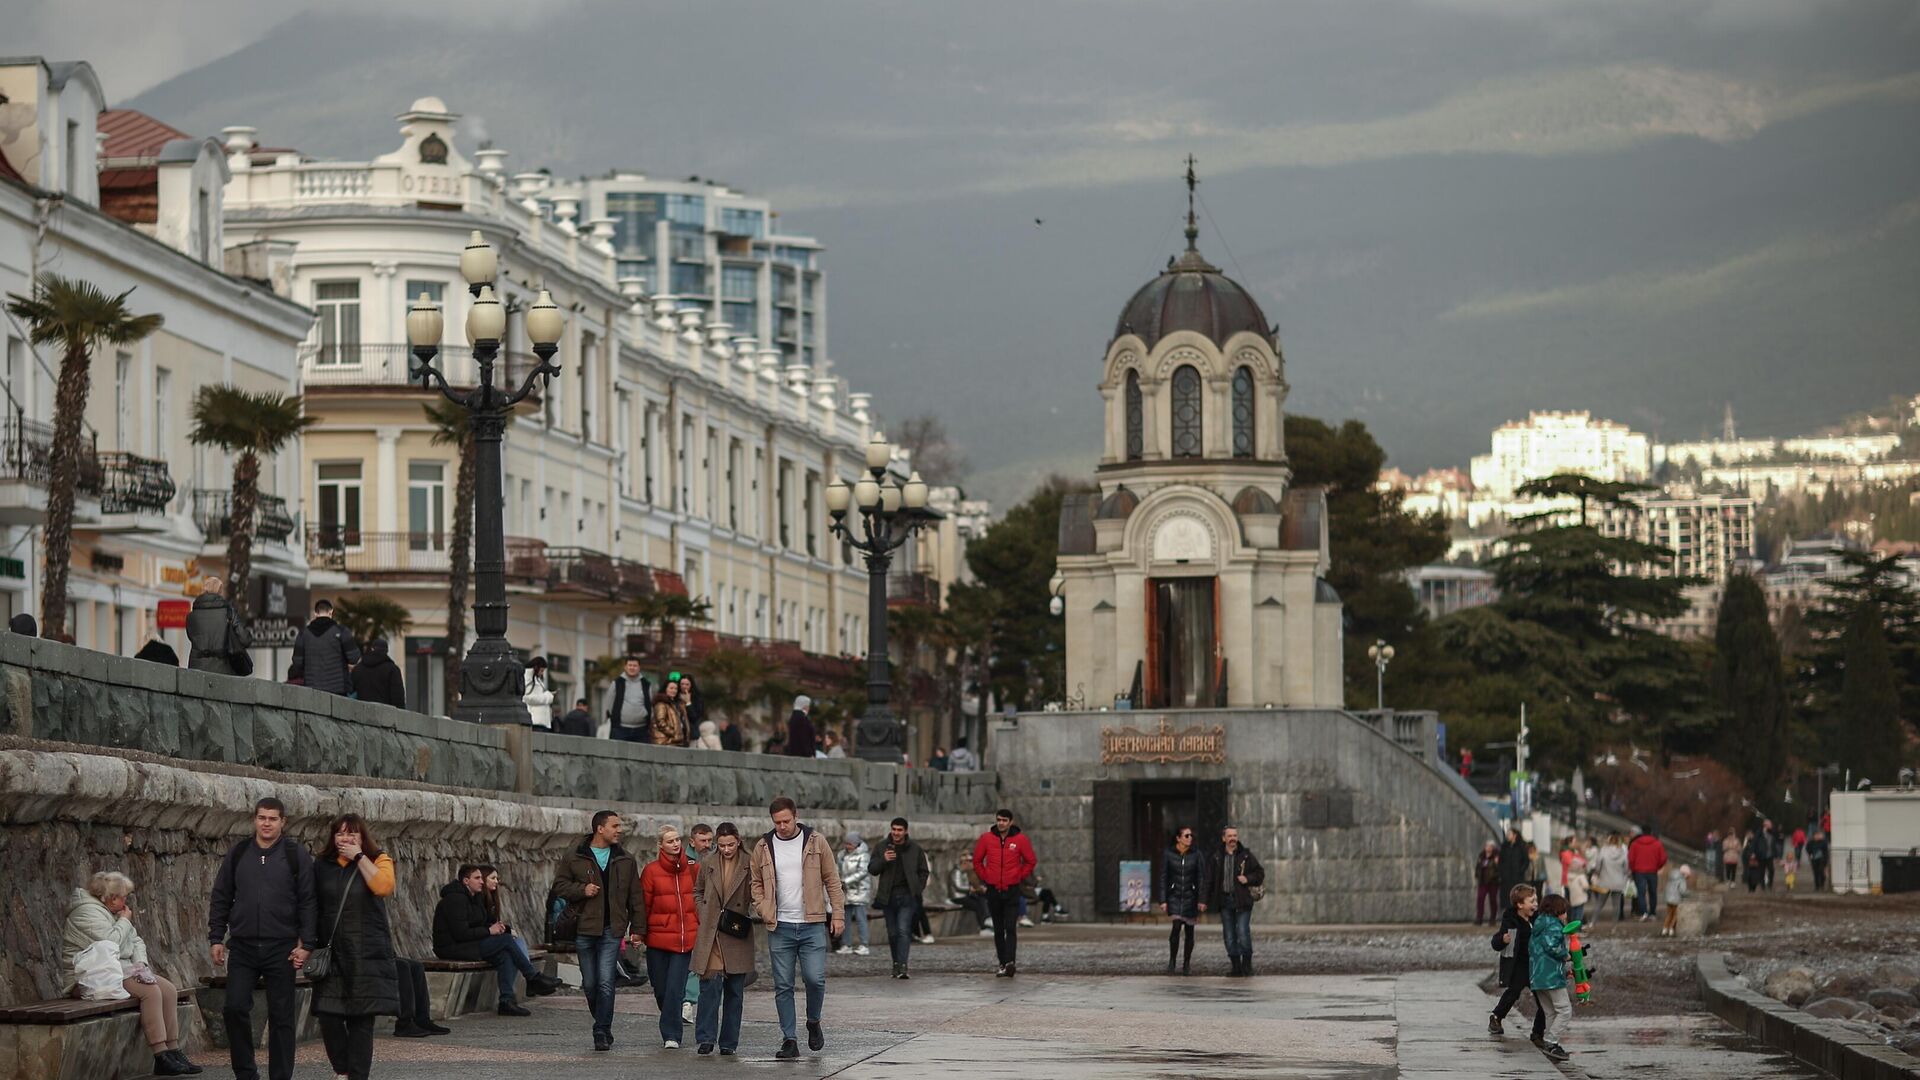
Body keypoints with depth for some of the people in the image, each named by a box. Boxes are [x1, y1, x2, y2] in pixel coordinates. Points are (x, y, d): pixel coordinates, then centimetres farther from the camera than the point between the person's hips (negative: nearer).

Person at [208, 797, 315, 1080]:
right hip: (242, 947, 2)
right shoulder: (238, 855, 8)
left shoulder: (297, 856, 1)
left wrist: (305, 943, -8)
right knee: (235, 1008, -5)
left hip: (281, 948, -2)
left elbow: (307, 902, -1)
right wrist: (216, 938, 5)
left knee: (281, 1015, 2)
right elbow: (221, 898, 12)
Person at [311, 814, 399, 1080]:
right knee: (328, 1015, -7)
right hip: (331, 953, 2)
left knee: (361, 1020, -3)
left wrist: (359, 857, -12)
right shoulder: (324, 866, 12)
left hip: (367, 955, -2)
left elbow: (383, 886, -17)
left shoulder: (379, 860, 4)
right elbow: (313, 909, 14)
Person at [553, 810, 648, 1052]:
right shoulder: (575, 859, 4)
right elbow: (559, 886, 6)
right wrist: (582, 890, -11)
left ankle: (602, 1033, -8)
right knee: (590, 984, 6)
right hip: (584, 930, 1)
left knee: (605, 983, -12)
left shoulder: (626, 861, 10)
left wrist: (638, 929, 6)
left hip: (612, 931, 0)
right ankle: (604, 1028, 24)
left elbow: (636, 898, 12)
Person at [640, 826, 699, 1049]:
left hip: (685, 938, 0)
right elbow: (644, 904, 1)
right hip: (658, 937, 0)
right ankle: (671, 1032, 27)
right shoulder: (652, 871, 0)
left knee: (675, 988, -10)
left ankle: (671, 1034, -6)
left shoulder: (692, 869, 5)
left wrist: (699, 928, 8)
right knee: (661, 988, 7)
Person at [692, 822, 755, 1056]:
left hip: (737, 936, 0)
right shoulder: (708, 866, 7)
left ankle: (728, 1043, 11)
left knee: (734, 991, 4)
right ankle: (706, 1039, -7)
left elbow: (756, 897, 6)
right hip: (711, 935, 0)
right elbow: (697, 892, 20)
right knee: (710, 986, -10)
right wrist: (704, 914, 6)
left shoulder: (748, 867, 0)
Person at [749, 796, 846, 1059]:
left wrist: (838, 914, -1)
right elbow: (756, 883, 13)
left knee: (815, 978, -10)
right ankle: (789, 1040, 8)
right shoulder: (763, 847, 6)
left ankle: (813, 1022, 17)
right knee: (783, 986, 2)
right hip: (779, 927, 2)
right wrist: (764, 911, -3)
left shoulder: (816, 842, 2)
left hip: (812, 924, -2)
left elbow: (832, 879, 4)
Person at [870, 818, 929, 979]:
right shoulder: (882, 847, 5)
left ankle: (902, 966, -21)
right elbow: (871, 870, 4)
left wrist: (918, 889, -1)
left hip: (907, 895, -3)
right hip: (888, 896, 3)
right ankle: (896, 965, 18)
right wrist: (883, 860, -15)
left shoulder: (915, 848, 3)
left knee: (904, 930, -15)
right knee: (892, 933, 8)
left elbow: (924, 871, 11)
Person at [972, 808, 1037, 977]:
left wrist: (1020, 876, 1)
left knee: (1011, 928, -13)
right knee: (998, 930, 8)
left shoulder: (1020, 839, -3)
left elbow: (1031, 861, 7)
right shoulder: (986, 838, 2)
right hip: (993, 891, 3)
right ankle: (1003, 963, 13)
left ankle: (1010, 962, -22)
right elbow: (977, 861, 13)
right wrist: (985, 877, 6)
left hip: (1012, 890, -3)